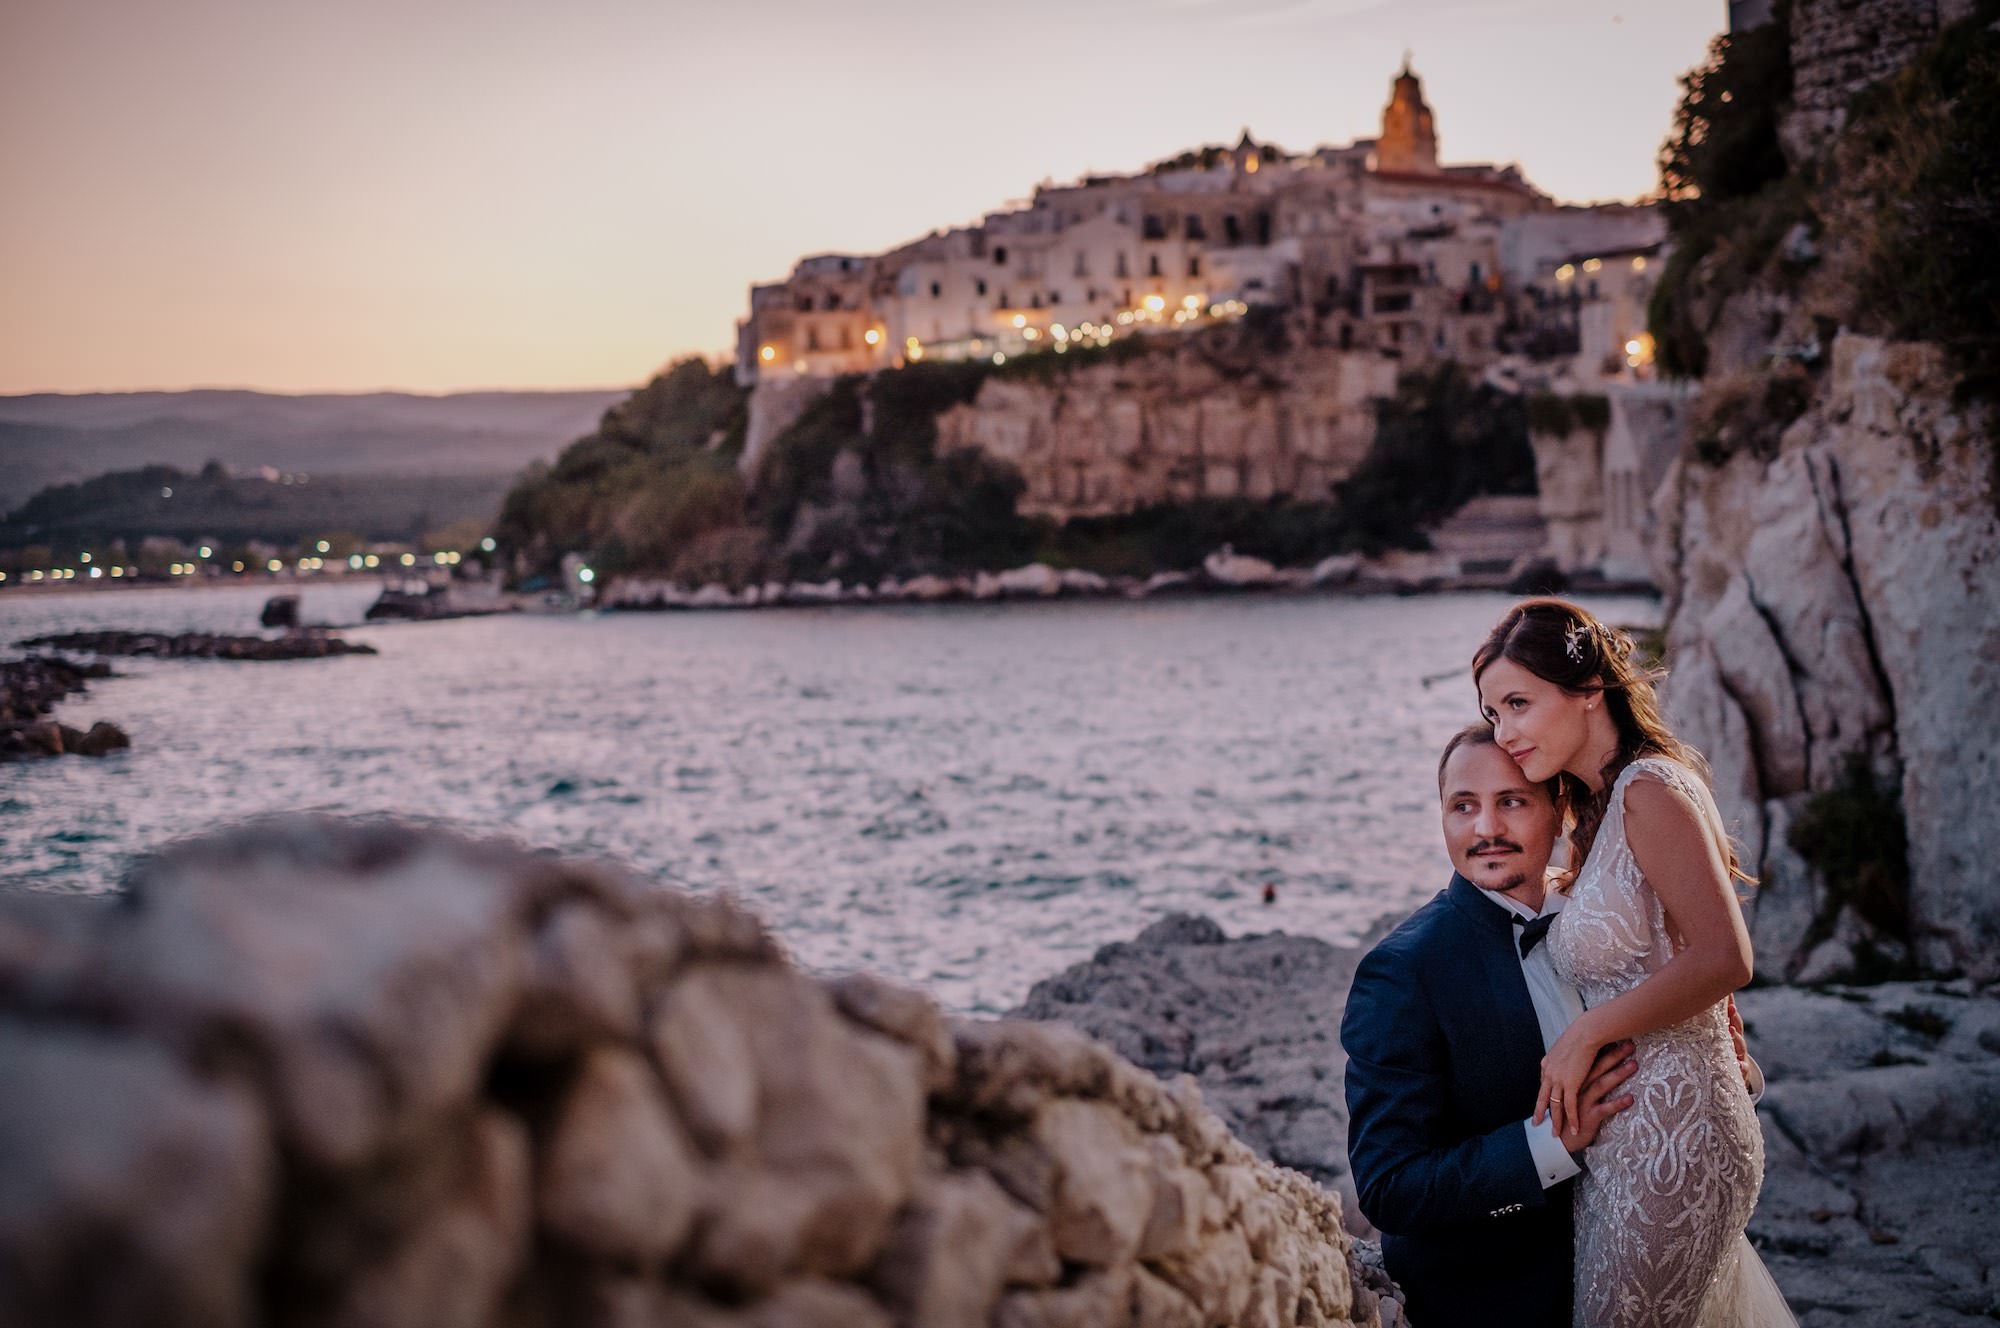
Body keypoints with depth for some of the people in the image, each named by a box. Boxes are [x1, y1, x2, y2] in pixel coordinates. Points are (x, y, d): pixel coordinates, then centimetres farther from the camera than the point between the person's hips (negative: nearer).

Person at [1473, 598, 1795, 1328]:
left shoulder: (1651, 788, -14)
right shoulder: (1603, 805, 14)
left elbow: (1724, 957, -23)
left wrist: (1585, 1034, -18)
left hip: (1669, 1140, -9)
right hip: (1626, 1147, 9)